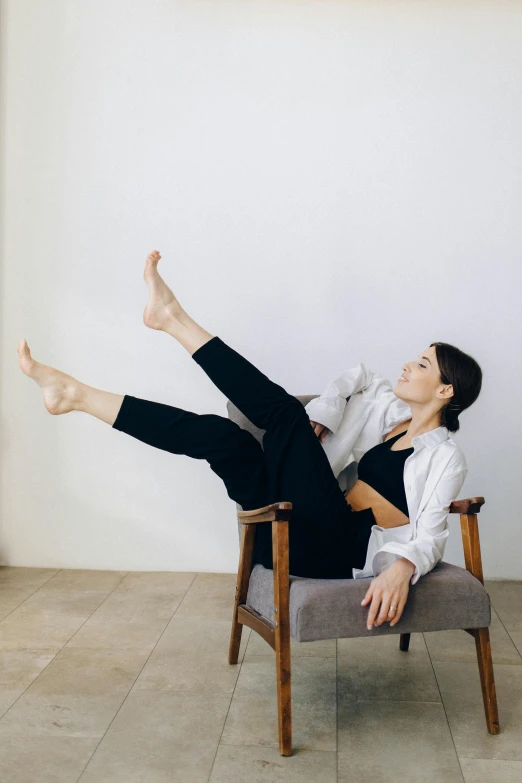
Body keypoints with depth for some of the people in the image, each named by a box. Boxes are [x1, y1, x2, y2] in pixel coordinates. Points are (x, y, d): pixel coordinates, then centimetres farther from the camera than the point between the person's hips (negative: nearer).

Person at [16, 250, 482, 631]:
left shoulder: (445, 456, -3)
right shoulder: (392, 412, 17)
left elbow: (430, 534, -13)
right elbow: (358, 377, 30)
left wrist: (403, 567, -34)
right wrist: (320, 416, 12)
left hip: (343, 547, -7)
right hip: (310, 536, 7)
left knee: (283, 413, -19)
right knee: (223, 435, -12)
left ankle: (175, 320, -11)